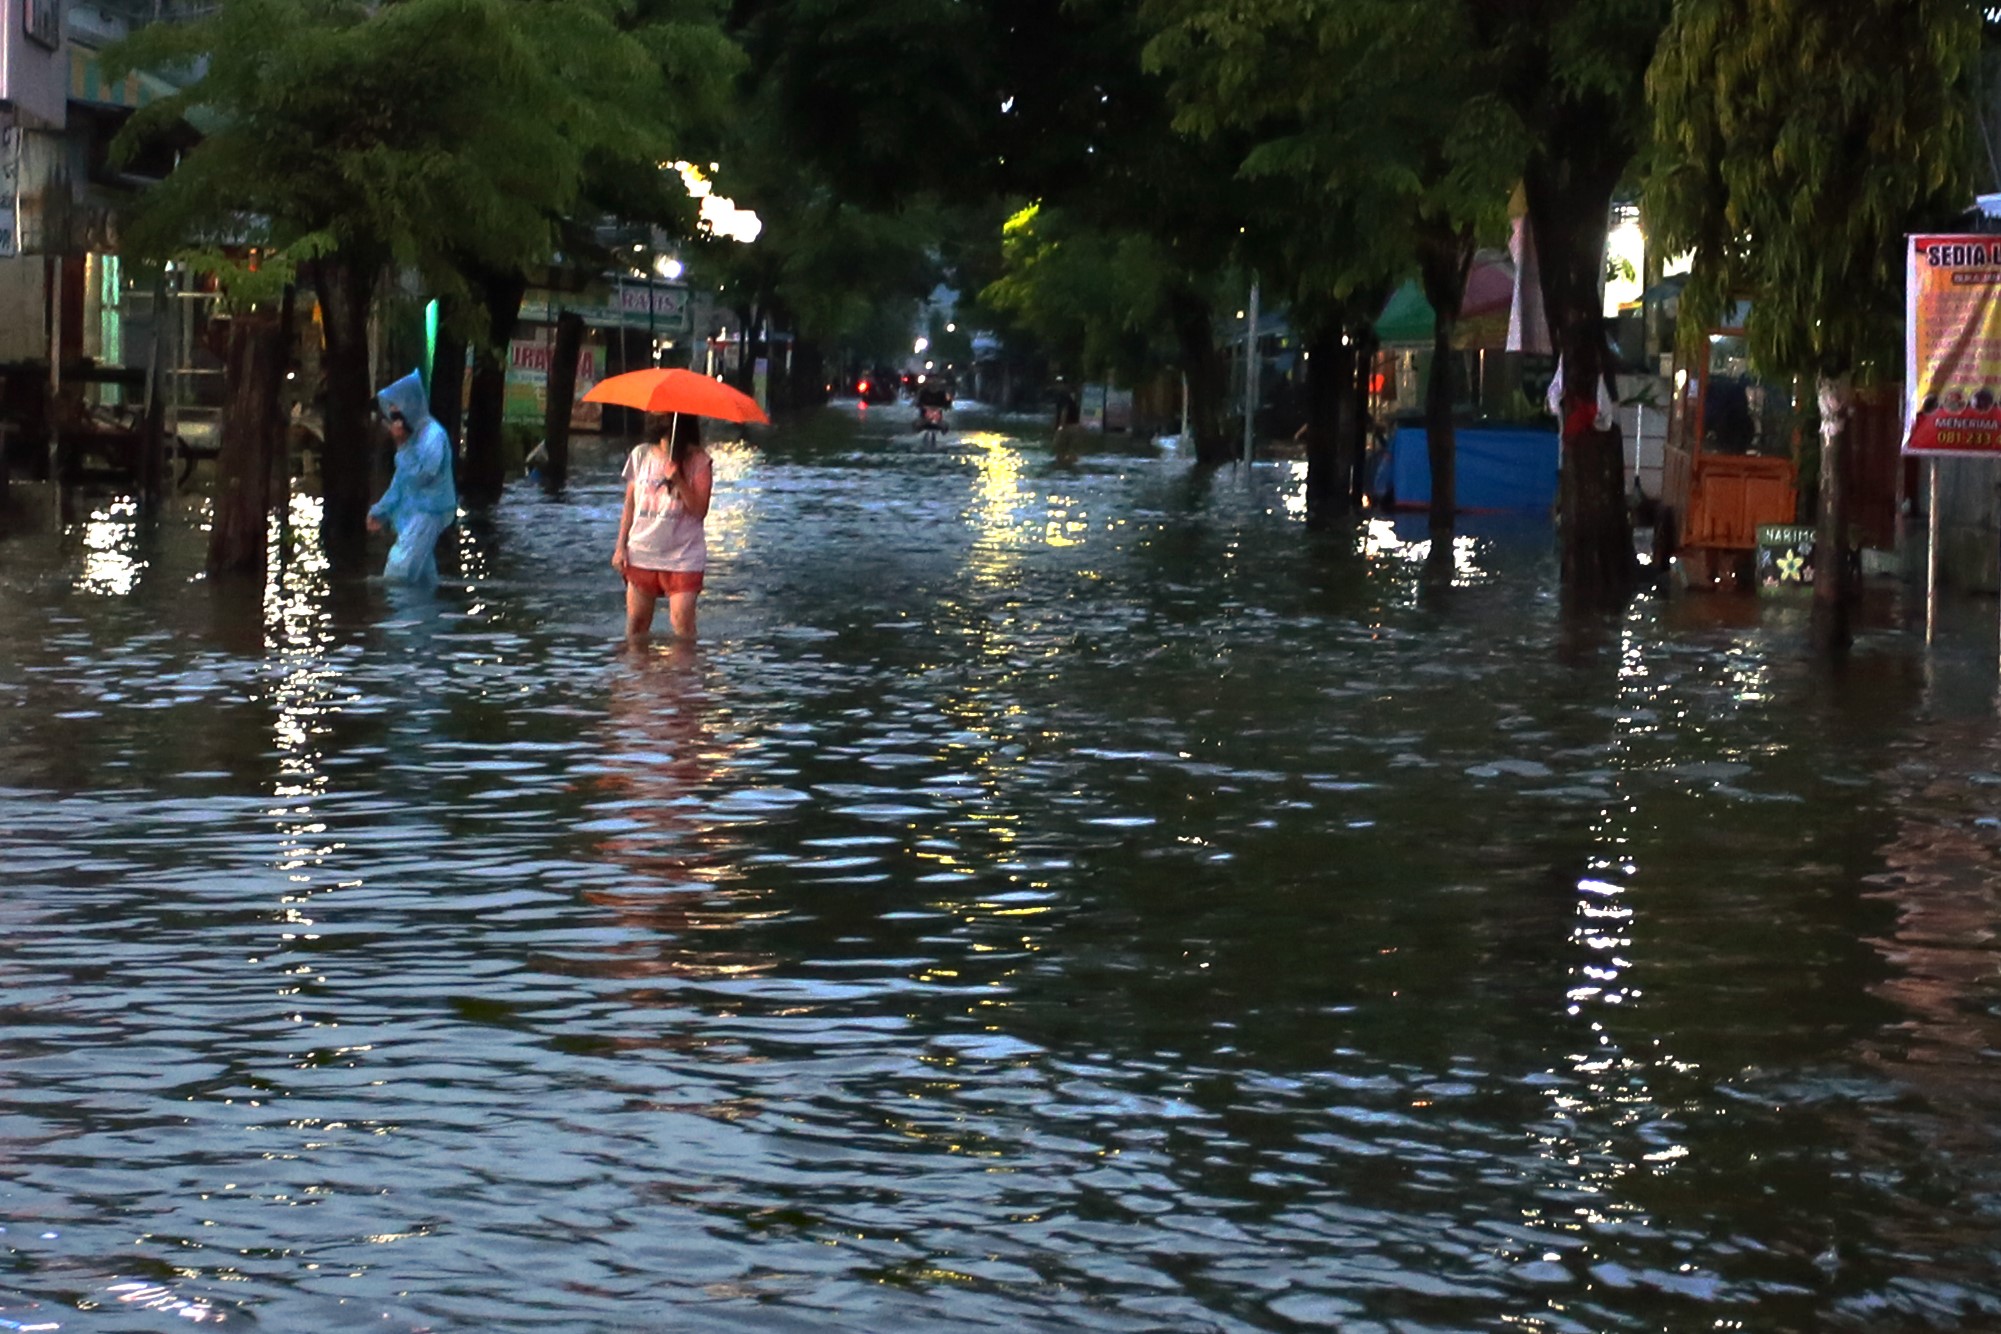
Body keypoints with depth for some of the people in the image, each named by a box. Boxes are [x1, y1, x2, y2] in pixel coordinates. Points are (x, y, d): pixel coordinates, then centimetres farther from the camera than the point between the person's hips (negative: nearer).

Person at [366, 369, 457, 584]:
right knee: (422, 575, 13)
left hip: (427, 512, -9)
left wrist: (402, 444, -21)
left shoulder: (433, 435, -17)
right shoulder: (413, 435, 12)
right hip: (412, 512, 9)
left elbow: (422, 474, -26)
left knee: (399, 570, -14)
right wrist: (380, 512, 20)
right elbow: (401, 480, 20)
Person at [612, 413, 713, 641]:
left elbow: (699, 511, -10)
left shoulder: (698, 461, -4)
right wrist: (621, 546, 7)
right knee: (635, 626, 5)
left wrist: (678, 480, -22)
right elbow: (629, 504, 12)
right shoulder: (641, 455, 5)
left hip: (683, 556, -3)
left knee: (682, 626, -11)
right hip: (641, 552, 3)